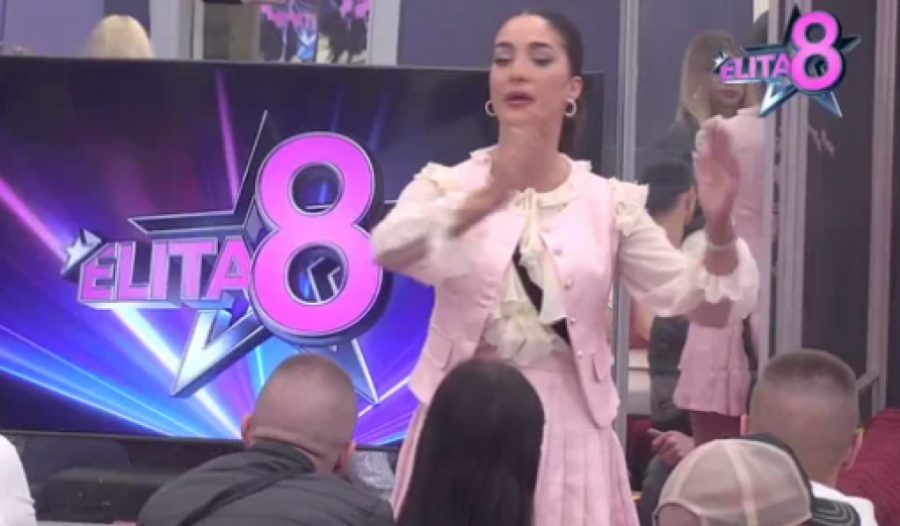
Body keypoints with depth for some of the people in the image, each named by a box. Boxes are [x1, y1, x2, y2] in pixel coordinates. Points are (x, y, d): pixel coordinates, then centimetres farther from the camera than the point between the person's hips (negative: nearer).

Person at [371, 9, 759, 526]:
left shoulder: (609, 202, 3)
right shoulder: (447, 185, -1)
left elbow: (695, 299, -2)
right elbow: (388, 248, -22)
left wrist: (719, 227, -22)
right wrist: (482, 201, -39)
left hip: (567, 430, 1)